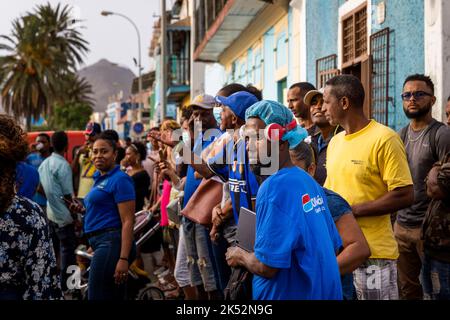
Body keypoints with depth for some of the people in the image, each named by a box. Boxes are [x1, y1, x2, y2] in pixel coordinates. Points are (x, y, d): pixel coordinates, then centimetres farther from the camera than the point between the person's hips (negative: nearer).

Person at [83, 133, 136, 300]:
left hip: (112, 244, -9)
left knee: (97, 296, -9)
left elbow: (128, 222, -16)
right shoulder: (99, 179, 18)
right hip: (101, 244, 9)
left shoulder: (120, 179, -9)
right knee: (114, 296, 14)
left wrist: (124, 258, -22)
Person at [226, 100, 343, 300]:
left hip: (291, 292, -7)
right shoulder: (308, 181, 4)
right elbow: (333, 245, 12)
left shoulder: (275, 188, -20)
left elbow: (266, 267, -24)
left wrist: (240, 256, -3)